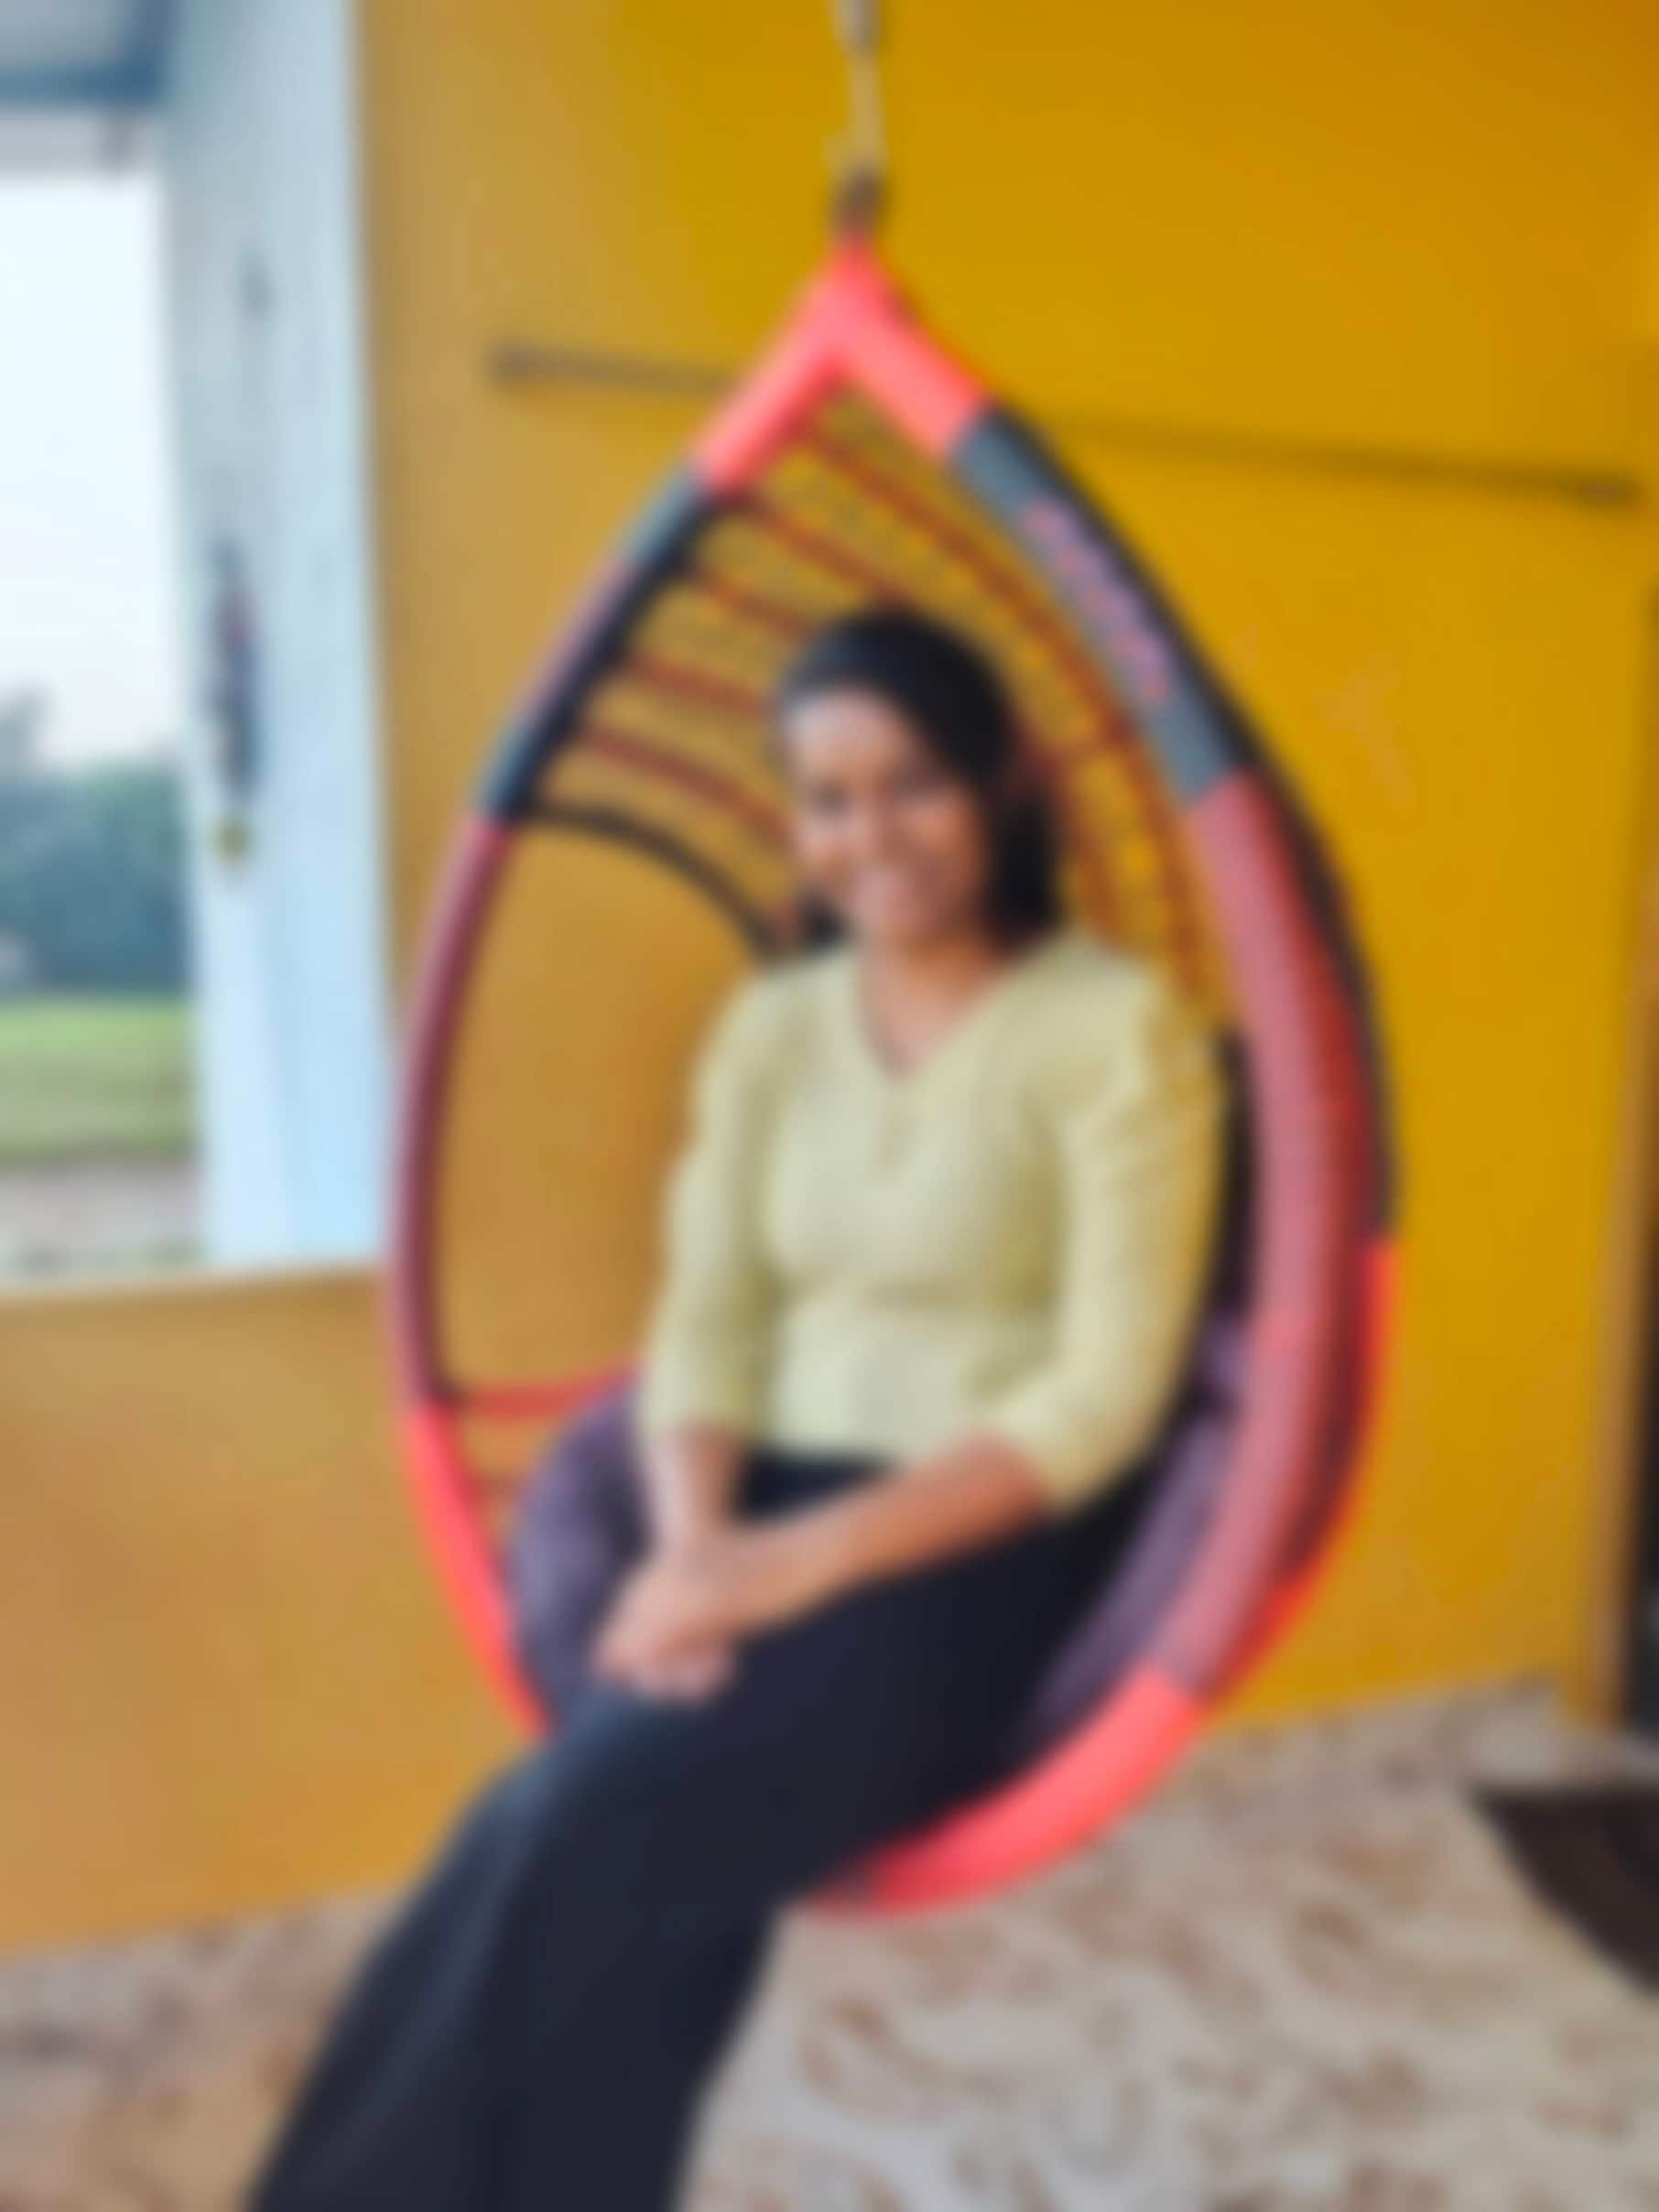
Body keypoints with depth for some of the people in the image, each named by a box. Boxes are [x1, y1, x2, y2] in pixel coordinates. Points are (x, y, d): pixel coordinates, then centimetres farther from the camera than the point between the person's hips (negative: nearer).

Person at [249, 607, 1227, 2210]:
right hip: (770, 1523, 4)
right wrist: (694, 1541, -15)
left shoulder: (1118, 1025, -7)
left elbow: (1104, 1396, -12)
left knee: (592, 1833, -25)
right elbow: (703, 1325, 5)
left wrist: (807, 1559, -20)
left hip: (985, 1548, -4)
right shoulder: (770, 1024, 10)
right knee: (637, 1884, -25)